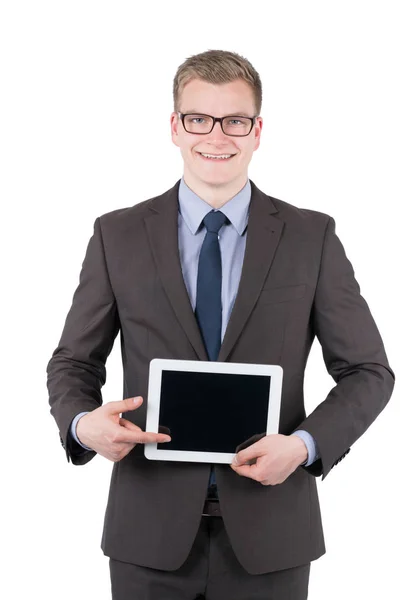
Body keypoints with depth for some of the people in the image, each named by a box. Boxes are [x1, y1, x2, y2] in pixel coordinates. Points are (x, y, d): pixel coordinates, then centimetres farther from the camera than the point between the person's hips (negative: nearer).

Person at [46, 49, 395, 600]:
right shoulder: (118, 235, 2)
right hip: (151, 532, 0)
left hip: (268, 533, 0)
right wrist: (83, 424, -15)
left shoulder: (312, 237, 0)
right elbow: (73, 362, 7)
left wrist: (305, 445, -14)